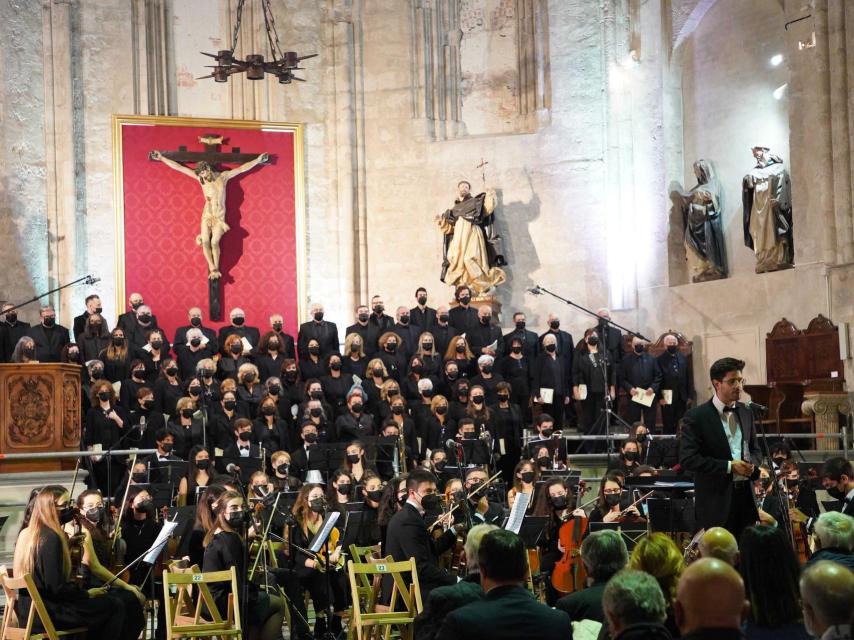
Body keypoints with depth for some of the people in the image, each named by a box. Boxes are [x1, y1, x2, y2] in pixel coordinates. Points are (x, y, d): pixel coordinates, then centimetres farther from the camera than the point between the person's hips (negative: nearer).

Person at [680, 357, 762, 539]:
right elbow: (687, 459, -14)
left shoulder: (746, 413, 13)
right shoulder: (696, 416, -7)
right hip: (715, 499, -6)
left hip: (745, 496, 6)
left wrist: (752, 464, -3)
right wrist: (729, 466, -17)